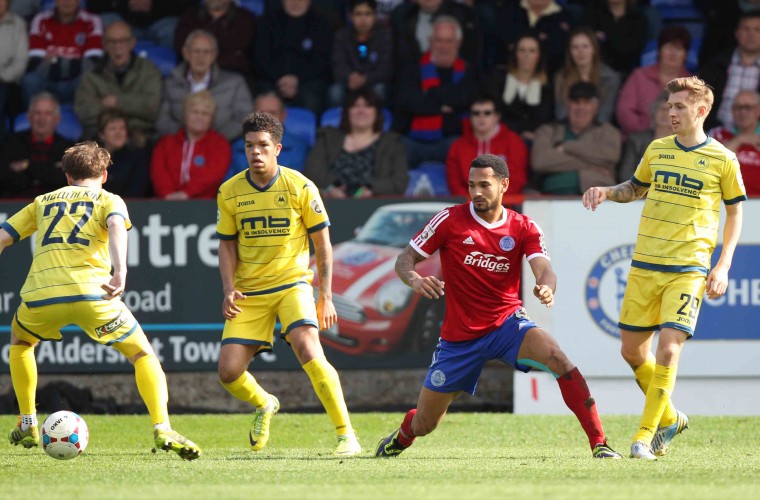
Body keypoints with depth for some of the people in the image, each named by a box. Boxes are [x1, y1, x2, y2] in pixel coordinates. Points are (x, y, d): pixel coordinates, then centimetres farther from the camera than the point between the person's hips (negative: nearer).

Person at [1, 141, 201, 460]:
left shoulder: (43, 202, 28)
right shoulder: (108, 200, 18)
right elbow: (116, 225, -5)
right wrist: (120, 271, -20)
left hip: (39, 295, 2)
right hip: (90, 292, -2)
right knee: (143, 355, 10)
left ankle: (27, 425, 30)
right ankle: (162, 428, -10)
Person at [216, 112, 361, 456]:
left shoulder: (300, 187, -7)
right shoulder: (229, 192, 1)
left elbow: (322, 243, 0)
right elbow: (227, 246, 10)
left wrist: (326, 297, -5)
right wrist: (229, 290, -5)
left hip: (292, 283, -3)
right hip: (249, 292, 3)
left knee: (308, 350, -27)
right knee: (228, 372, -6)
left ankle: (346, 435, -18)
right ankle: (264, 405, 30)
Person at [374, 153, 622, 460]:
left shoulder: (523, 228, -2)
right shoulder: (451, 219, -5)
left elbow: (543, 269, -16)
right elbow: (405, 259, -3)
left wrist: (546, 288, -41)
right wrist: (414, 279, -28)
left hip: (507, 324, 0)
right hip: (459, 337, 0)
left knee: (557, 359, -31)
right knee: (424, 424, 6)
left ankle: (599, 443, -27)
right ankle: (402, 436, 46)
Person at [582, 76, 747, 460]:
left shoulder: (722, 160, -2)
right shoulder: (657, 149, 8)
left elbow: (734, 212, 6)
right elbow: (636, 188, 24)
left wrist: (723, 266, -2)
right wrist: (608, 192, 3)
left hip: (688, 270, -5)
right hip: (644, 266, 5)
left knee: (668, 349, -15)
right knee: (632, 350, 6)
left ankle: (645, 436, -7)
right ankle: (669, 419, 28)